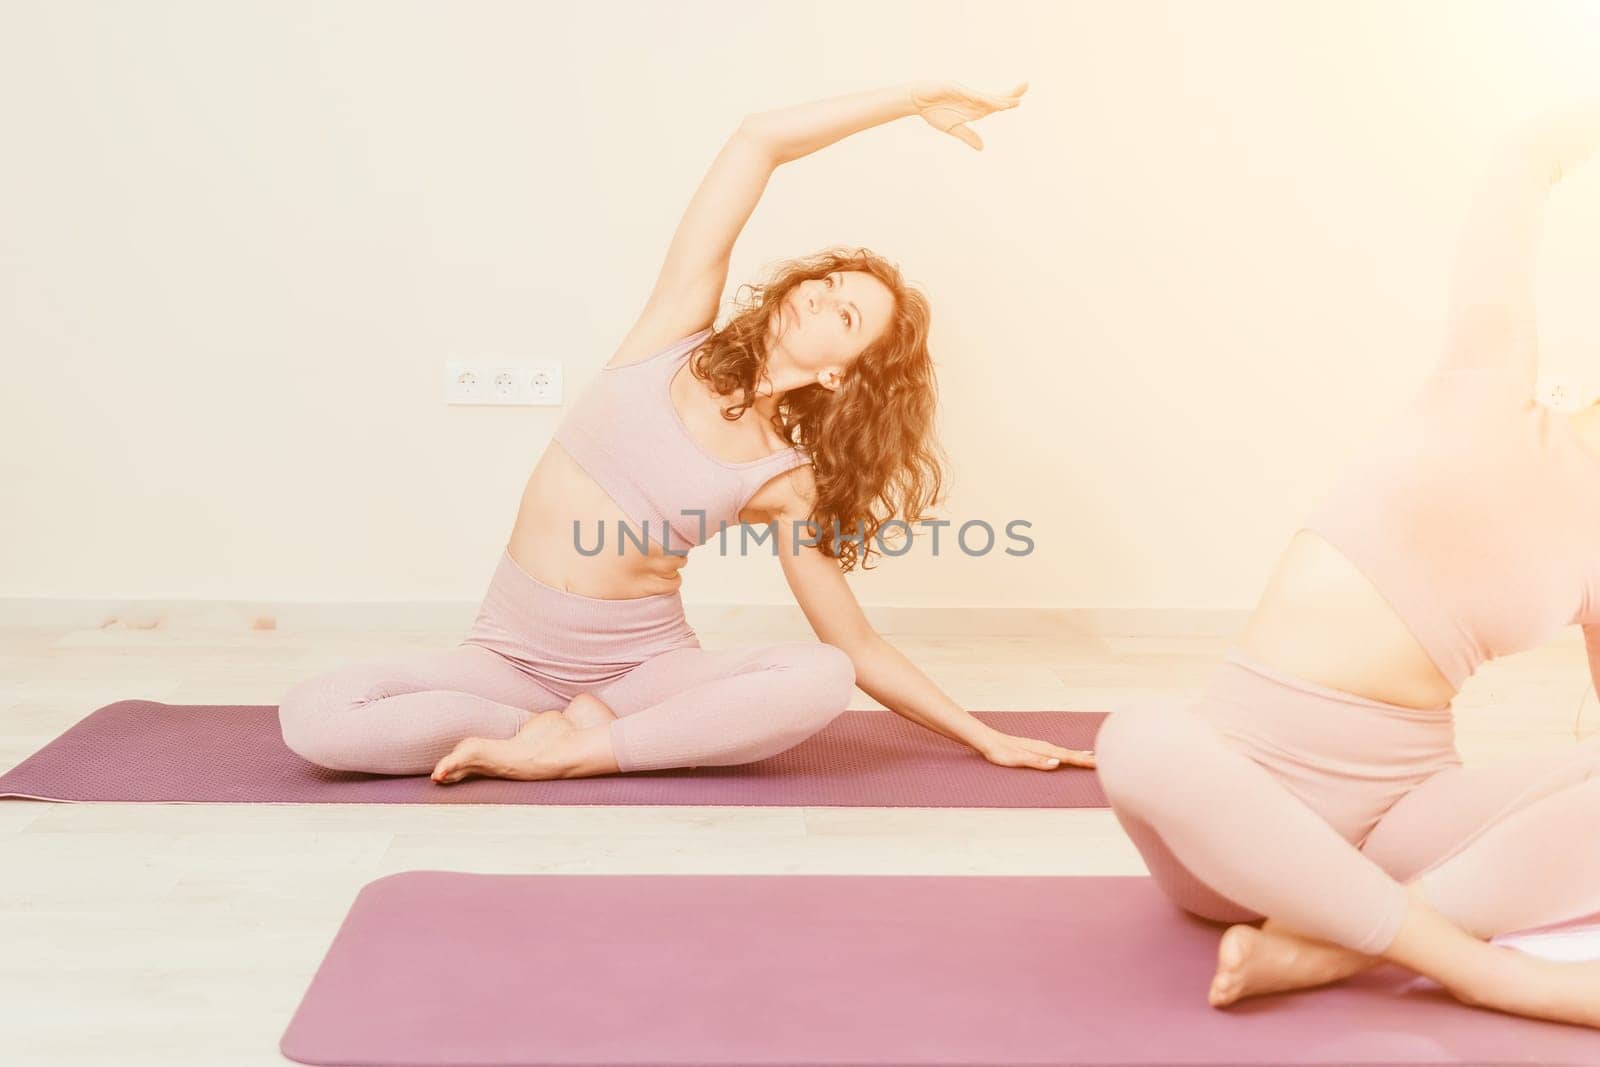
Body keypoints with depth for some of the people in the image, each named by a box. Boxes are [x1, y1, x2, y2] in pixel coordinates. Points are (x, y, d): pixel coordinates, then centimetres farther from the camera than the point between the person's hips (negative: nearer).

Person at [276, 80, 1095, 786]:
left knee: (822, 681, -30)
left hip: (649, 665, 0)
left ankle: (573, 750, -24)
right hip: (513, 655, 1)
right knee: (315, 716, -24)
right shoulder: (679, 330, -2)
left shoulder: (787, 479, -2)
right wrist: (914, 97, -5)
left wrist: (984, 738, 4)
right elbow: (759, 140, -8)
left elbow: (856, 650, 5)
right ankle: (583, 724, -12)